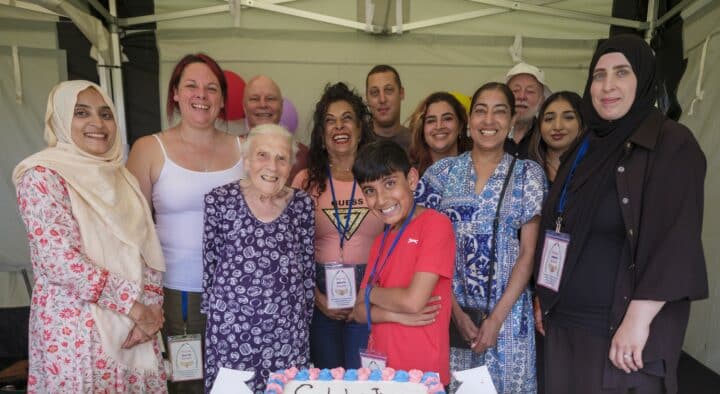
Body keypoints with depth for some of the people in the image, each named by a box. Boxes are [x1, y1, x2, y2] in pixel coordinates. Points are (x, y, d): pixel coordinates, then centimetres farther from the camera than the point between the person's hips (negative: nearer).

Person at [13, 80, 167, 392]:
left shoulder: (120, 175, 8)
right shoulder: (42, 176, -11)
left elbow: (146, 250, 7)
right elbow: (60, 261, -19)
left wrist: (150, 307, -5)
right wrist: (134, 306, -17)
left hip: (133, 321, 6)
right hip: (77, 328, -5)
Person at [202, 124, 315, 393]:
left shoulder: (302, 204, -1)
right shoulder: (220, 200, -7)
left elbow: (308, 264, 6)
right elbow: (209, 260, 1)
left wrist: (306, 314, 9)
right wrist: (211, 309, 6)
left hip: (287, 325, 2)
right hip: (231, 323, -1)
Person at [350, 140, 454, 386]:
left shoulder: (435, 224, -13)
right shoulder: (380, 241, 7)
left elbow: (413, 301, -21)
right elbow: (360, 312, 4)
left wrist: (370, 291, -4)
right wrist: (397, 315, -14)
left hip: (423, 374, -6)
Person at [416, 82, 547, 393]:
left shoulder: (529, 174, 0)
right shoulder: (442, 172, 1)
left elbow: (528, 252, -2)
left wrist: (497, 316, -10)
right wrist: (455, 310, -6)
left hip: (507, 311, 0)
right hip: (450, 308, 1)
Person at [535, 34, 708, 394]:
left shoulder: (673, 144, -8)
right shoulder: (583, 150, 10)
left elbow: (677, 242, -16)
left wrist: (638, 319, -21)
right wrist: (544, 298, 10)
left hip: (622, 326, -6)